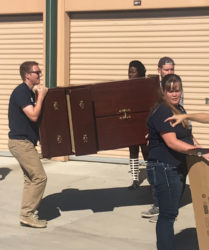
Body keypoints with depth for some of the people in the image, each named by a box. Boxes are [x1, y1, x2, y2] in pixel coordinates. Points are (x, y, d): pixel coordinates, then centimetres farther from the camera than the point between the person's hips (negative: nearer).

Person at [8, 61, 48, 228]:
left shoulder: (29, 92, 15)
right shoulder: (21, 92, -16)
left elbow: (34, 114, 19)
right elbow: (34, 116, -23)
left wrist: (40, 96, 10)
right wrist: (41, 96, -14)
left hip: (24, 142, 10)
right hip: (20, 142, -10)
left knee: (31, 179, 13)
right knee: (39, 177, -11)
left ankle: (27, 214, 19)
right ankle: (27, 214, -5)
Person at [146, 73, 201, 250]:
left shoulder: (180, 109, 14)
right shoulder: (161, 112, -17)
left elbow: (188, 135, 24)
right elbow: (172, 142, -26)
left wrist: (199, 147, 7)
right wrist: (199, 151, -30)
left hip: (178, 169, 10)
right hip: (164, 170, -10)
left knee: (169, 213, 17)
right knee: (168, 215, -5)